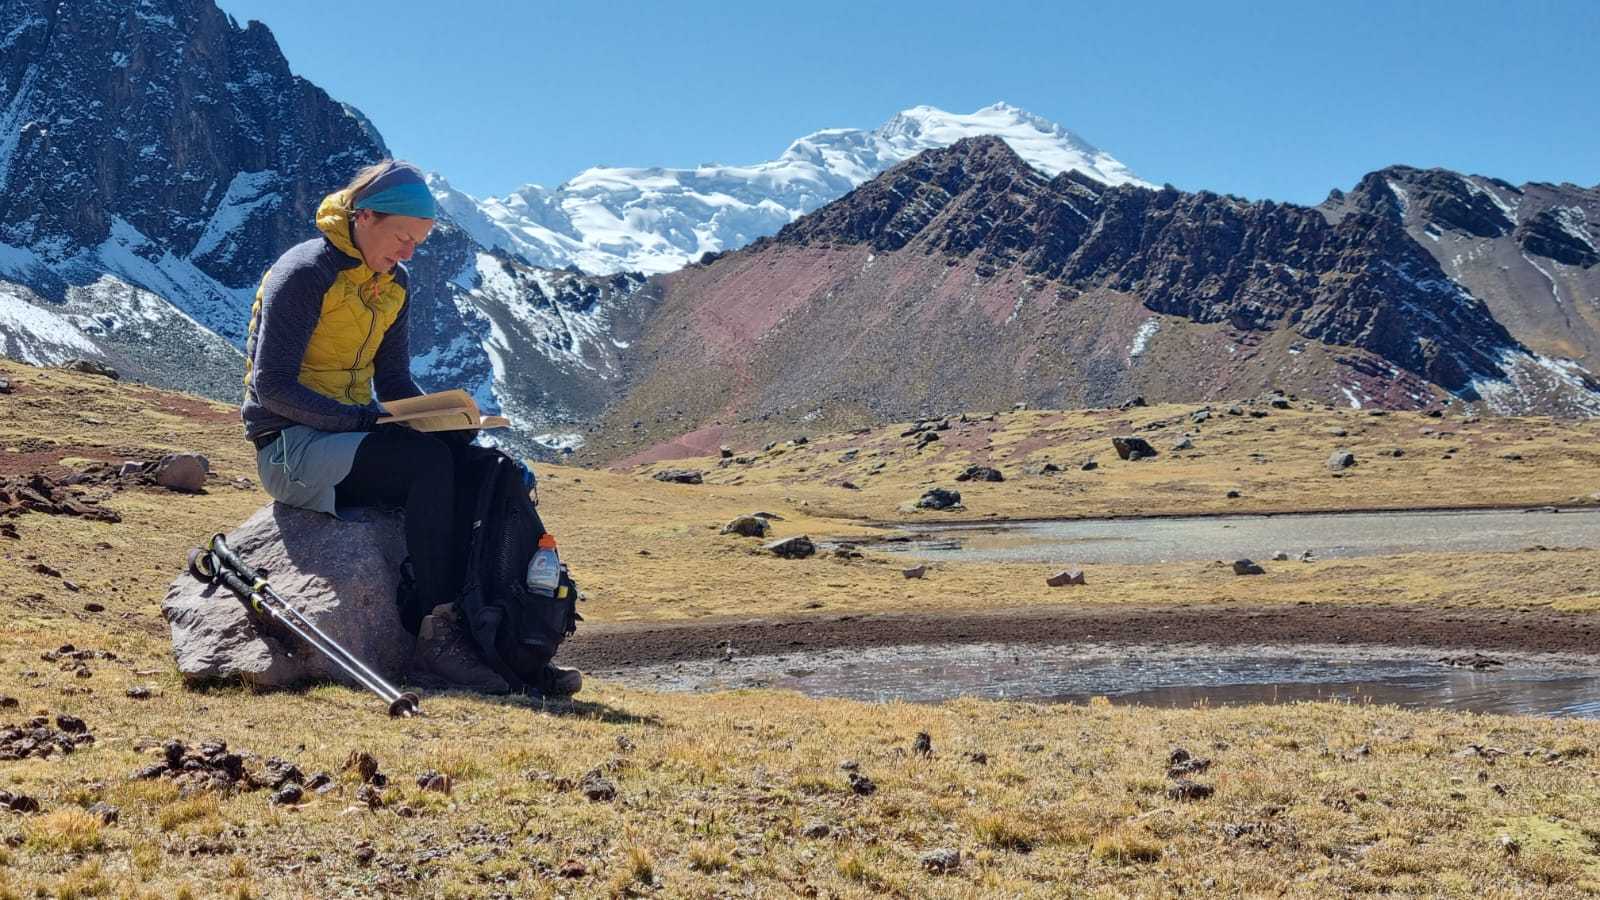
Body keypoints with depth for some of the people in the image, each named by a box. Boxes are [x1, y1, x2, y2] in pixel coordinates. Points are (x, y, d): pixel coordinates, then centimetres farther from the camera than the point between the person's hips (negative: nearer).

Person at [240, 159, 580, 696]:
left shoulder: (394, 285, 11)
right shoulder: (305, 273, -12)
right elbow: (272, 387, -17)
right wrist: (365, 419, -25)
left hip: (350, 436, 7)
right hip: (290, 446, -7)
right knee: (428, 461, -31)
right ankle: (440, 632, -28)